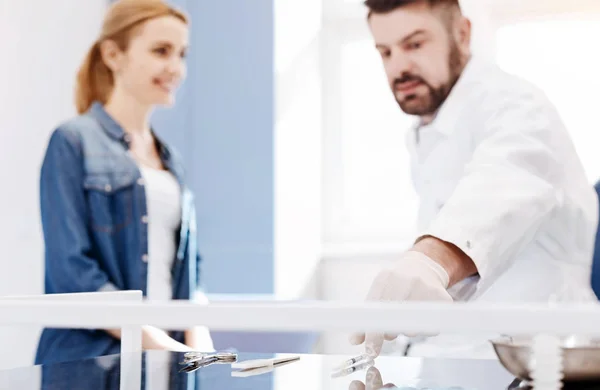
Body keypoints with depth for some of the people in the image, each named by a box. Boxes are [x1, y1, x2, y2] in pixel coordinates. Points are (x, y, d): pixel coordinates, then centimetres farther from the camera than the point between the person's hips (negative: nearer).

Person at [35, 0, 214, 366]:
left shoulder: (171, 160, 18)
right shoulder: (73, 143, -1)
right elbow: (72, 271, -10)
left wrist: (198, 347, -1)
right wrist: (161, 344, -14)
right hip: (93, 360, -6)